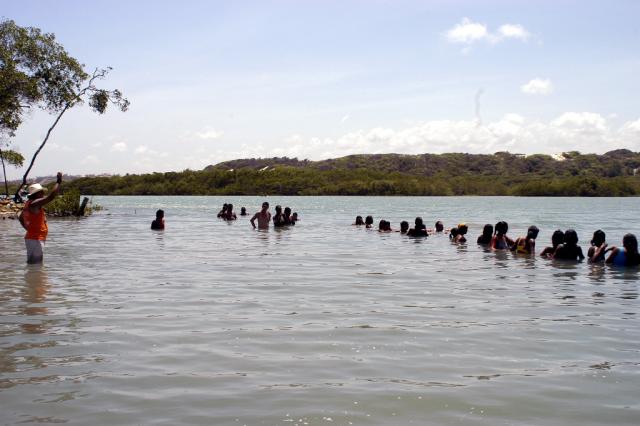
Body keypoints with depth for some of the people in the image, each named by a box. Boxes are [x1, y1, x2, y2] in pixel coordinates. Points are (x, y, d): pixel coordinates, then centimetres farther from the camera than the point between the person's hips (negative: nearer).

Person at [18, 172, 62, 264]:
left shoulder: (28, 204, 14)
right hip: (35, 239, -11)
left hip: (31, 238, 11)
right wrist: (58, 182, -18)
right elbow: (51, 196, -26)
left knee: (32, 263, 16)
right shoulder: (35, 203, -17)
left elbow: (20, 218, 28)